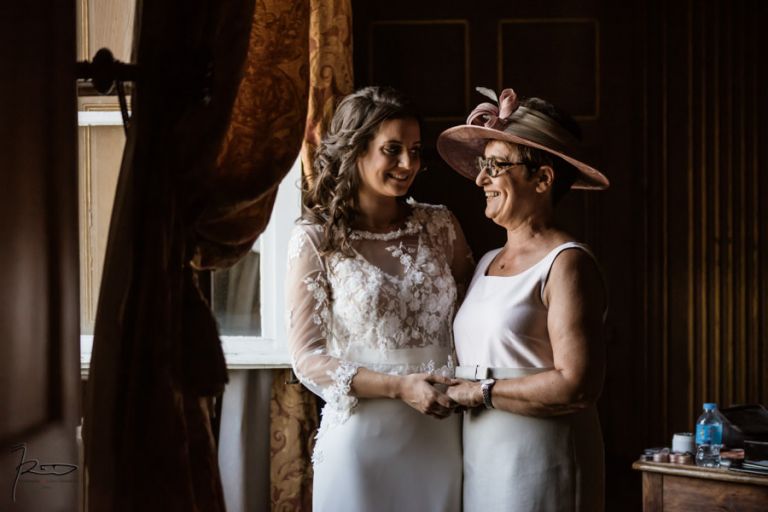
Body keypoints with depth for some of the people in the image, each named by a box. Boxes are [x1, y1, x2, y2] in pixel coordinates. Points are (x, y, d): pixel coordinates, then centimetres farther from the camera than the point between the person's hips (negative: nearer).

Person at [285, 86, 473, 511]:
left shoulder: (439, 226, 5)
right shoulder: (315, 240, -6)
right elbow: (308, 358, -8)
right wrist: (399, 387, -18)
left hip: (439, 435, 4)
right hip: (363, 439, -4)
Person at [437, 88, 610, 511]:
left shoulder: (566, 263, -11)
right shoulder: (487, 263, 12)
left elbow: (577, 387, -20)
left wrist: (480, 392, -13)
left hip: (539, 474, -7)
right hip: (480, 466, 7)